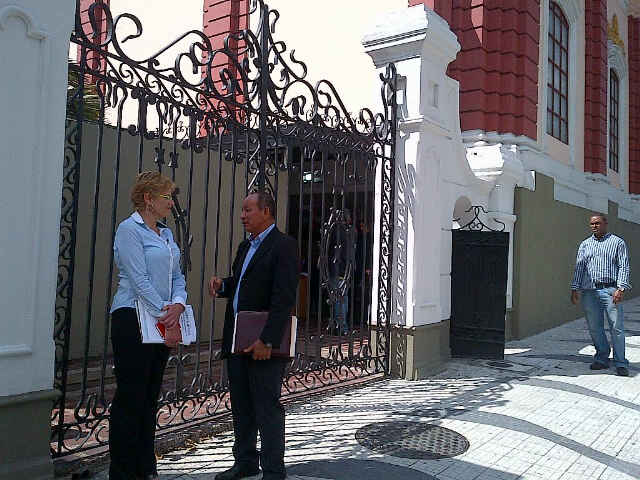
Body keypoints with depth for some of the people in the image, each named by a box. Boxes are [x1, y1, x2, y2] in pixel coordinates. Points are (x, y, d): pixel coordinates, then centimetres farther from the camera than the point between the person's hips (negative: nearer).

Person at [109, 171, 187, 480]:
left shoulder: (166, 234, 17)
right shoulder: (129, 229, -8)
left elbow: (177, 276, 13)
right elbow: (140, 280, -15)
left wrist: (177, 306, -7)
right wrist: (166, 317, -15)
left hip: (163, 322, 8)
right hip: (133, 319, -8)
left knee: (151, 397, 12)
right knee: (130, 397, -2)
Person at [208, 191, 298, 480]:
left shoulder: (284, 246, -11)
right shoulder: (246, 246, 17)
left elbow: (284, 298, -19)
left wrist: (266, 340, -23)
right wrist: (222, 285, 3)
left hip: (264, 343, -9)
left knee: (267, 407, 0)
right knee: (241, 405, 17)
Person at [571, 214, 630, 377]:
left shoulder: (617, 242, 7)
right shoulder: (585, 245, 17)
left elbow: (624, 267, 0)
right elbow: (579, 268, 15)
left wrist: (621, 288, -11)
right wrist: (574, 289, 5)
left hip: (610, 290, -3)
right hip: (589, 291, 4)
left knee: (616, 327, -5)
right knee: (594, 327, 6)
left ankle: (620, 363, 3)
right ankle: (602, 359, 18)